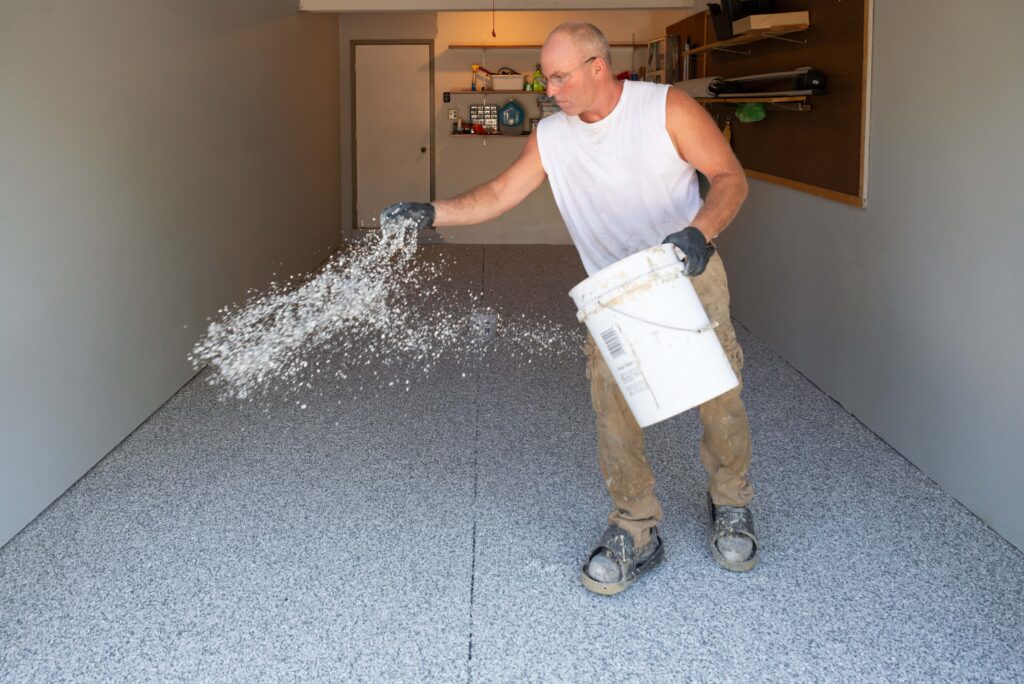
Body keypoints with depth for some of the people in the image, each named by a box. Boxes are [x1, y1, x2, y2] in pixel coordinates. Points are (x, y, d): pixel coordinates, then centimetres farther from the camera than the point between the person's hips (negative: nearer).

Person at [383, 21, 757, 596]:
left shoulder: (668, 108, -14)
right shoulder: (552, 137, -2)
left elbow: (730, 177, -14)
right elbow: (498, 195, 0)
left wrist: (700, 231, -33)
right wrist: (432, 214, -15)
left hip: (691, 276, -2)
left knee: (718, 395, -3)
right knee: (613, 402, -11)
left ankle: (732, 507, 23)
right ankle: (637, 531, 2)